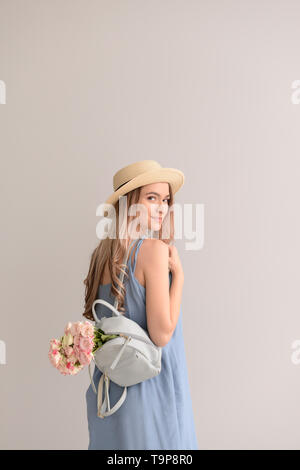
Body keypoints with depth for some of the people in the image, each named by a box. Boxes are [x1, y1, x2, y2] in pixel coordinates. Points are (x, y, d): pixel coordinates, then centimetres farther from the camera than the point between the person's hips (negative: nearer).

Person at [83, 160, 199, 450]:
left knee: (114, 442, 21)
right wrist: (178, 273, -15)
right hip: (150, 386, -7)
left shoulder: (103, 251, 4)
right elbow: (162, 334, -21)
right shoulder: (155, 249, -18)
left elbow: (97, 317, 10)